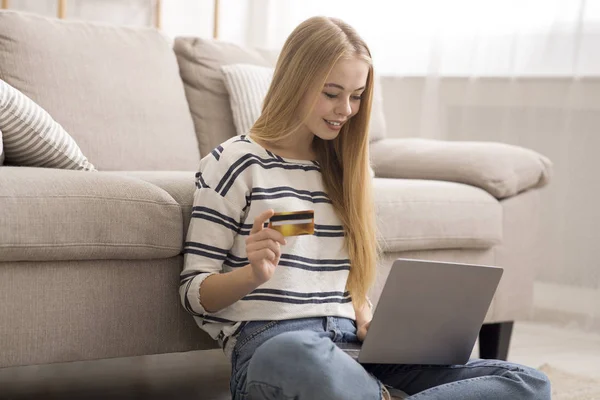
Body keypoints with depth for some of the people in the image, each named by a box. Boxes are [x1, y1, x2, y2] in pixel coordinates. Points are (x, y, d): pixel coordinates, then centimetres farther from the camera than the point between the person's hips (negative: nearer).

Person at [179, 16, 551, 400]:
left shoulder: (345, 170, 21)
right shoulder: (235, 163, 3)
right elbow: (194, 293, 1)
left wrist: (369, 323, 3)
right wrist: (253, 273, -19)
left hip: (350, 347, 6)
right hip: (271, 343, -5)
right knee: (300, 355, -46)